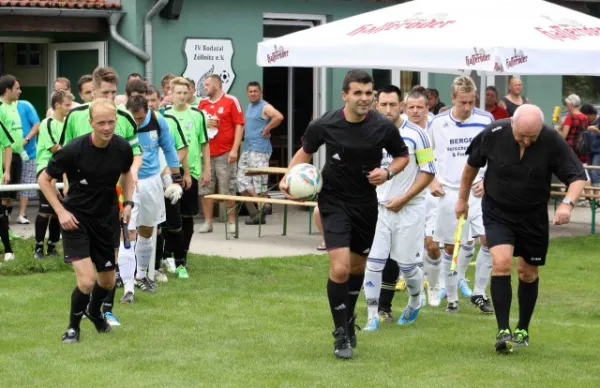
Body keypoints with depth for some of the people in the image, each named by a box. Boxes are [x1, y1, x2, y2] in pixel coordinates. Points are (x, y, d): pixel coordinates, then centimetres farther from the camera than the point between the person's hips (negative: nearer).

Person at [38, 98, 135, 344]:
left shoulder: (123, 148, -11)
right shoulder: (74, 150, -23)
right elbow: (44, 179, -9)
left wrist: (128, 202, 1)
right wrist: (61, 211, -15)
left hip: (107, 219, 4)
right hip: (76, 219, -4)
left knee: (107, 282, 15)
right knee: (86, 280, -17)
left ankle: (94, 311, 49)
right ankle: (73, 326, 11)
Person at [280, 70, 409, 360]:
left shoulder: (384, 127, -14)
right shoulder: (325, 125, -15)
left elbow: (402, 156, 3)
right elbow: (305, 151, 5)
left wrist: (388, 172, -16)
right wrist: (289, 176, -10)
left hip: (366, 202, 3)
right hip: (334, 201, -3)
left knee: (358, 267, 17)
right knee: (340, 268, -16)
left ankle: (348, 317, 43)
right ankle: (341, 334, 1)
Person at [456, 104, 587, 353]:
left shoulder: (552, 141, -20)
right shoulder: (492, 134, -18)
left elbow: (578, 176, -17)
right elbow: (472, 164, 1)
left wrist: (567, 203, -36)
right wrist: (463, 199, 11)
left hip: (533, 215, 1)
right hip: (497, 211, -1)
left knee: (528, 273, 10)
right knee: (501, 263, -19)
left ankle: (523, 330, 28)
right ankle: (503, 331, -14)